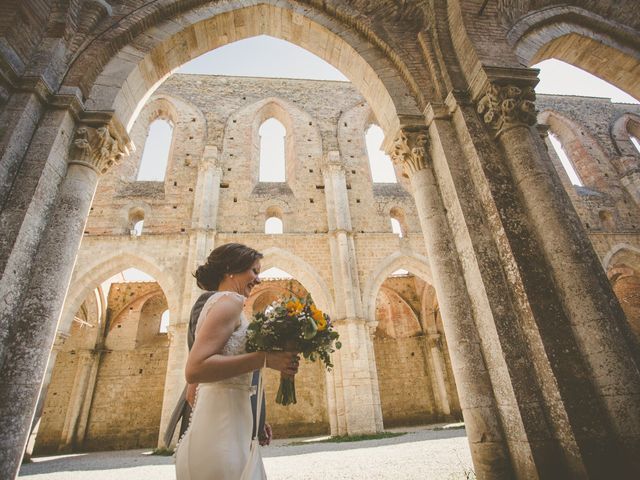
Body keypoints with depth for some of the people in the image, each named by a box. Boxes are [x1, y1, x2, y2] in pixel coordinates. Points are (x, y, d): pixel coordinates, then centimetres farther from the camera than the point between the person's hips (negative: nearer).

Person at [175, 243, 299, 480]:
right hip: (221, 429, -10)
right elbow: (195, 369, -24)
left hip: (224, 425, 10)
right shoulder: (229, 300, -13)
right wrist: (264, 358, -24)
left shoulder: (216, 302, 15)